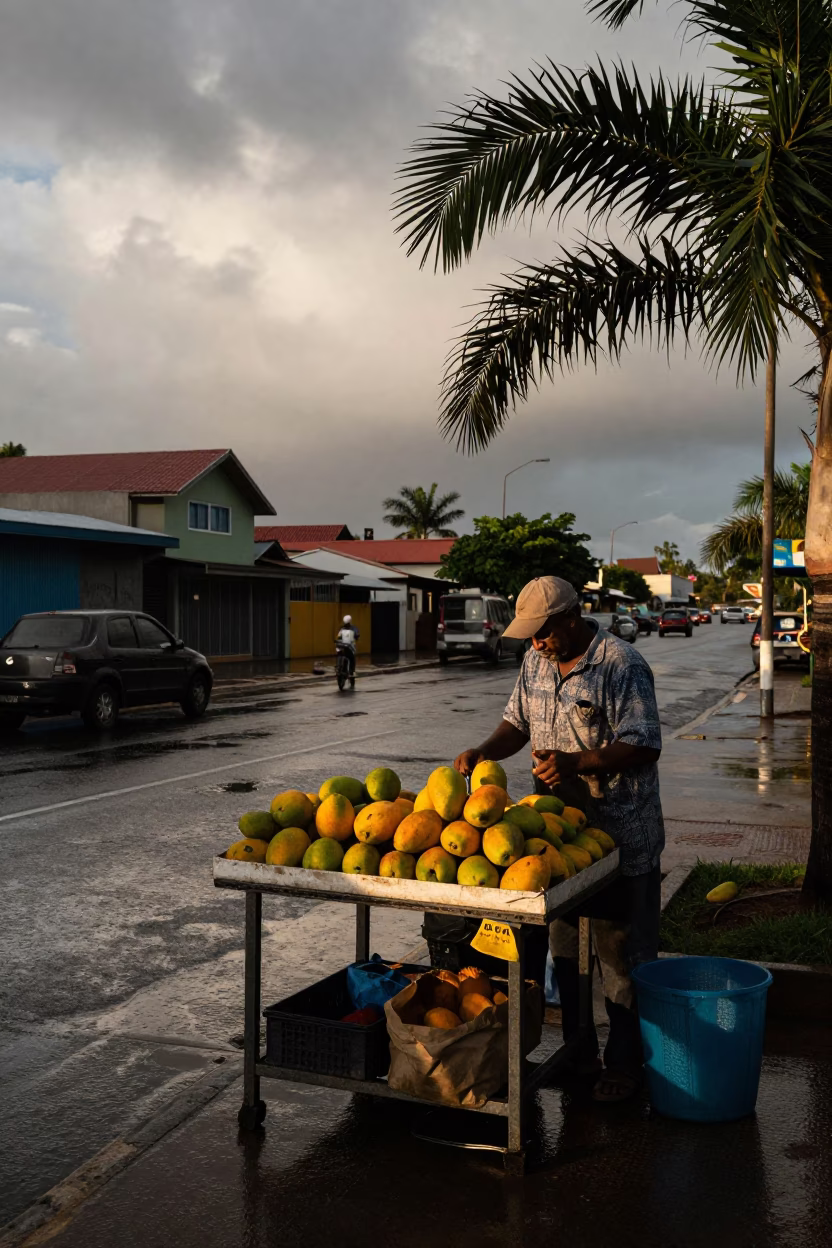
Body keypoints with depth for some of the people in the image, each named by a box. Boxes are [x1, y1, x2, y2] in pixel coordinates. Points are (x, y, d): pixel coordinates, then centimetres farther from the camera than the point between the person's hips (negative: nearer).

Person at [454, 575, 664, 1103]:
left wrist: (576, 763, -29)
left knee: (621, 954, 4)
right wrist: (484, 752, -2)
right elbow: (519, 722, 17)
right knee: (563, 946, 15)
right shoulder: (536, 662, 6)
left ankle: (626, 1062, 18)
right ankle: (578, 1049, 31)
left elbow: (644, 748, -19)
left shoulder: (621, 665, -16)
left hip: (620, 836, -7)